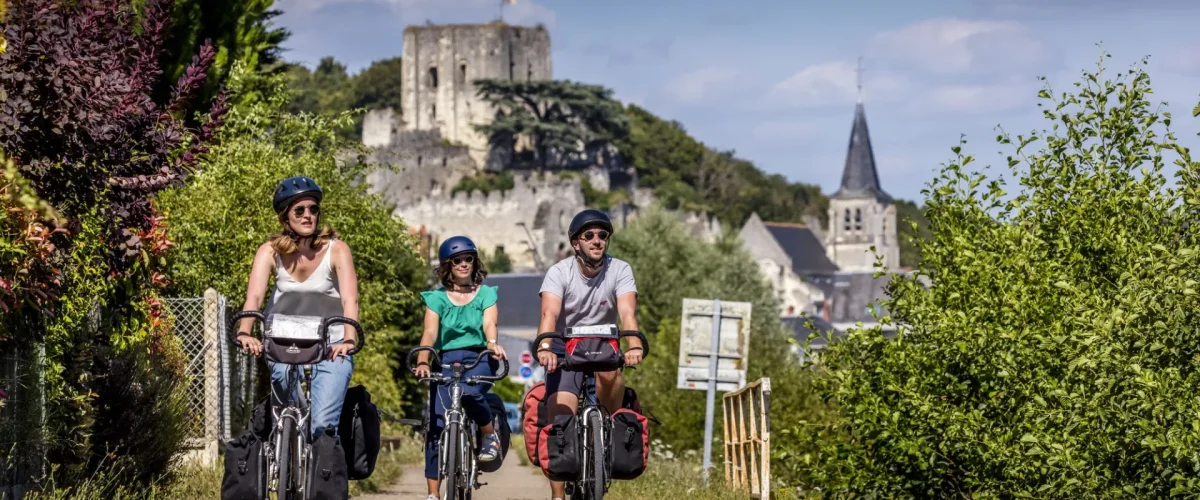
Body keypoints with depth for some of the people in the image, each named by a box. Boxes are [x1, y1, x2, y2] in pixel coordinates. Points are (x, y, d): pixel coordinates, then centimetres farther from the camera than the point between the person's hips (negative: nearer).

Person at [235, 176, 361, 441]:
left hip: (331, 348, -2)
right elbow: (254, 297, -18)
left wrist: (349, 340, -40)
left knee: (322, 424, -17)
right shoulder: (271, 251, -4)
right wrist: (244, 334, -38)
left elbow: (350, 298, -22)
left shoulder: (336, 250, -9)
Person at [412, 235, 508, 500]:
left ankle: (490, 435, -6)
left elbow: (489, 323, -9)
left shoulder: (486, 293, 9)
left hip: (478, 359, -1)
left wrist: (492, 344, -32)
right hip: (446, 361, 1)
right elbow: (430, 332, -5)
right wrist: (422, 361, -25)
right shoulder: (437, 298, 8)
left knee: (469, 392, -35)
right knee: (436, 426, -10)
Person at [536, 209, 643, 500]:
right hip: (565, 352, 0)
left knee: (610, 368, -36)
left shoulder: (619, 271, -10)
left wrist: (634, 345, -46)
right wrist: (544, 348, -48)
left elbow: (628, 312, -25)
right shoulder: (559, 273, -13)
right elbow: (549, 314, -28)